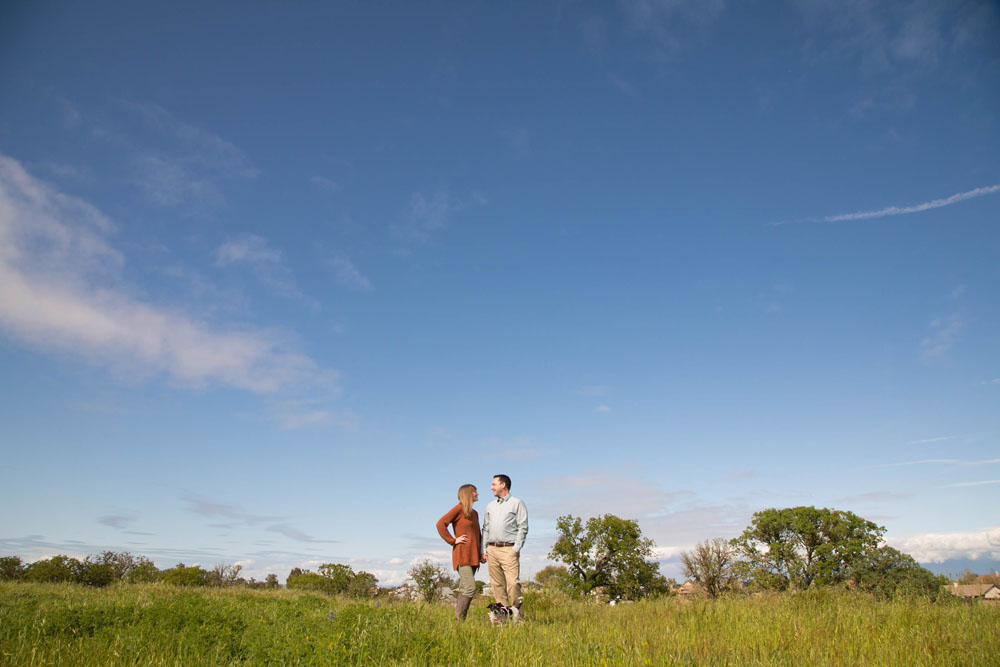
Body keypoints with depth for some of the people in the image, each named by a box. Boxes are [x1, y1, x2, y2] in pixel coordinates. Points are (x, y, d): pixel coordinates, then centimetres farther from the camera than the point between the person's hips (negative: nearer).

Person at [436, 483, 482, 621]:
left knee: (464, 589, 7)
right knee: (470, 587, -15)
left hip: (473, 556, 8)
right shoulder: (459, 509, -6)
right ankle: (459, 620, -10)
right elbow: (441, 524, -15)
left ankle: (459, 620, 9)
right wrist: (453, 541, -13)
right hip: (462, 554, -8)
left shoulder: (475, 513, 18)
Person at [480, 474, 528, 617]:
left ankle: (518, 615, -5)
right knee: (497, 585, 3)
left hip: (509, 549, -5)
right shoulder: (490, 505, 20)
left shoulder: (517, 503, 3)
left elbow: (523, 528, -2)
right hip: (492, 550, 5)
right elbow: (485, 528, 19)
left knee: (513, 583, -13)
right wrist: (483, 550, 9)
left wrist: (516, 549, -10)